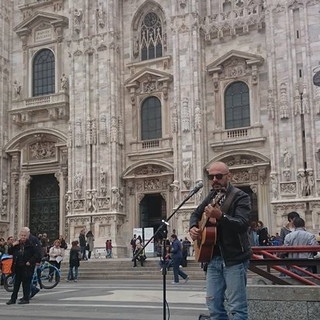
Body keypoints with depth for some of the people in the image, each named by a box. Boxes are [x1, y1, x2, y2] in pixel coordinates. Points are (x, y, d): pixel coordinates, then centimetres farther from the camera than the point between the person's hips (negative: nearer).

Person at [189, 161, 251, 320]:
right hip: (213, 258, 7)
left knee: (237, 307, -4)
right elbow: (196, 214, 27)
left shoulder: (240, 197, -8)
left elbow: (243, 224, -24)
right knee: (214, 306, 8)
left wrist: (220, 216, -39)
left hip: (234, 259, -7)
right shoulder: (212, 196, 13)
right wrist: (193, 228, 6)